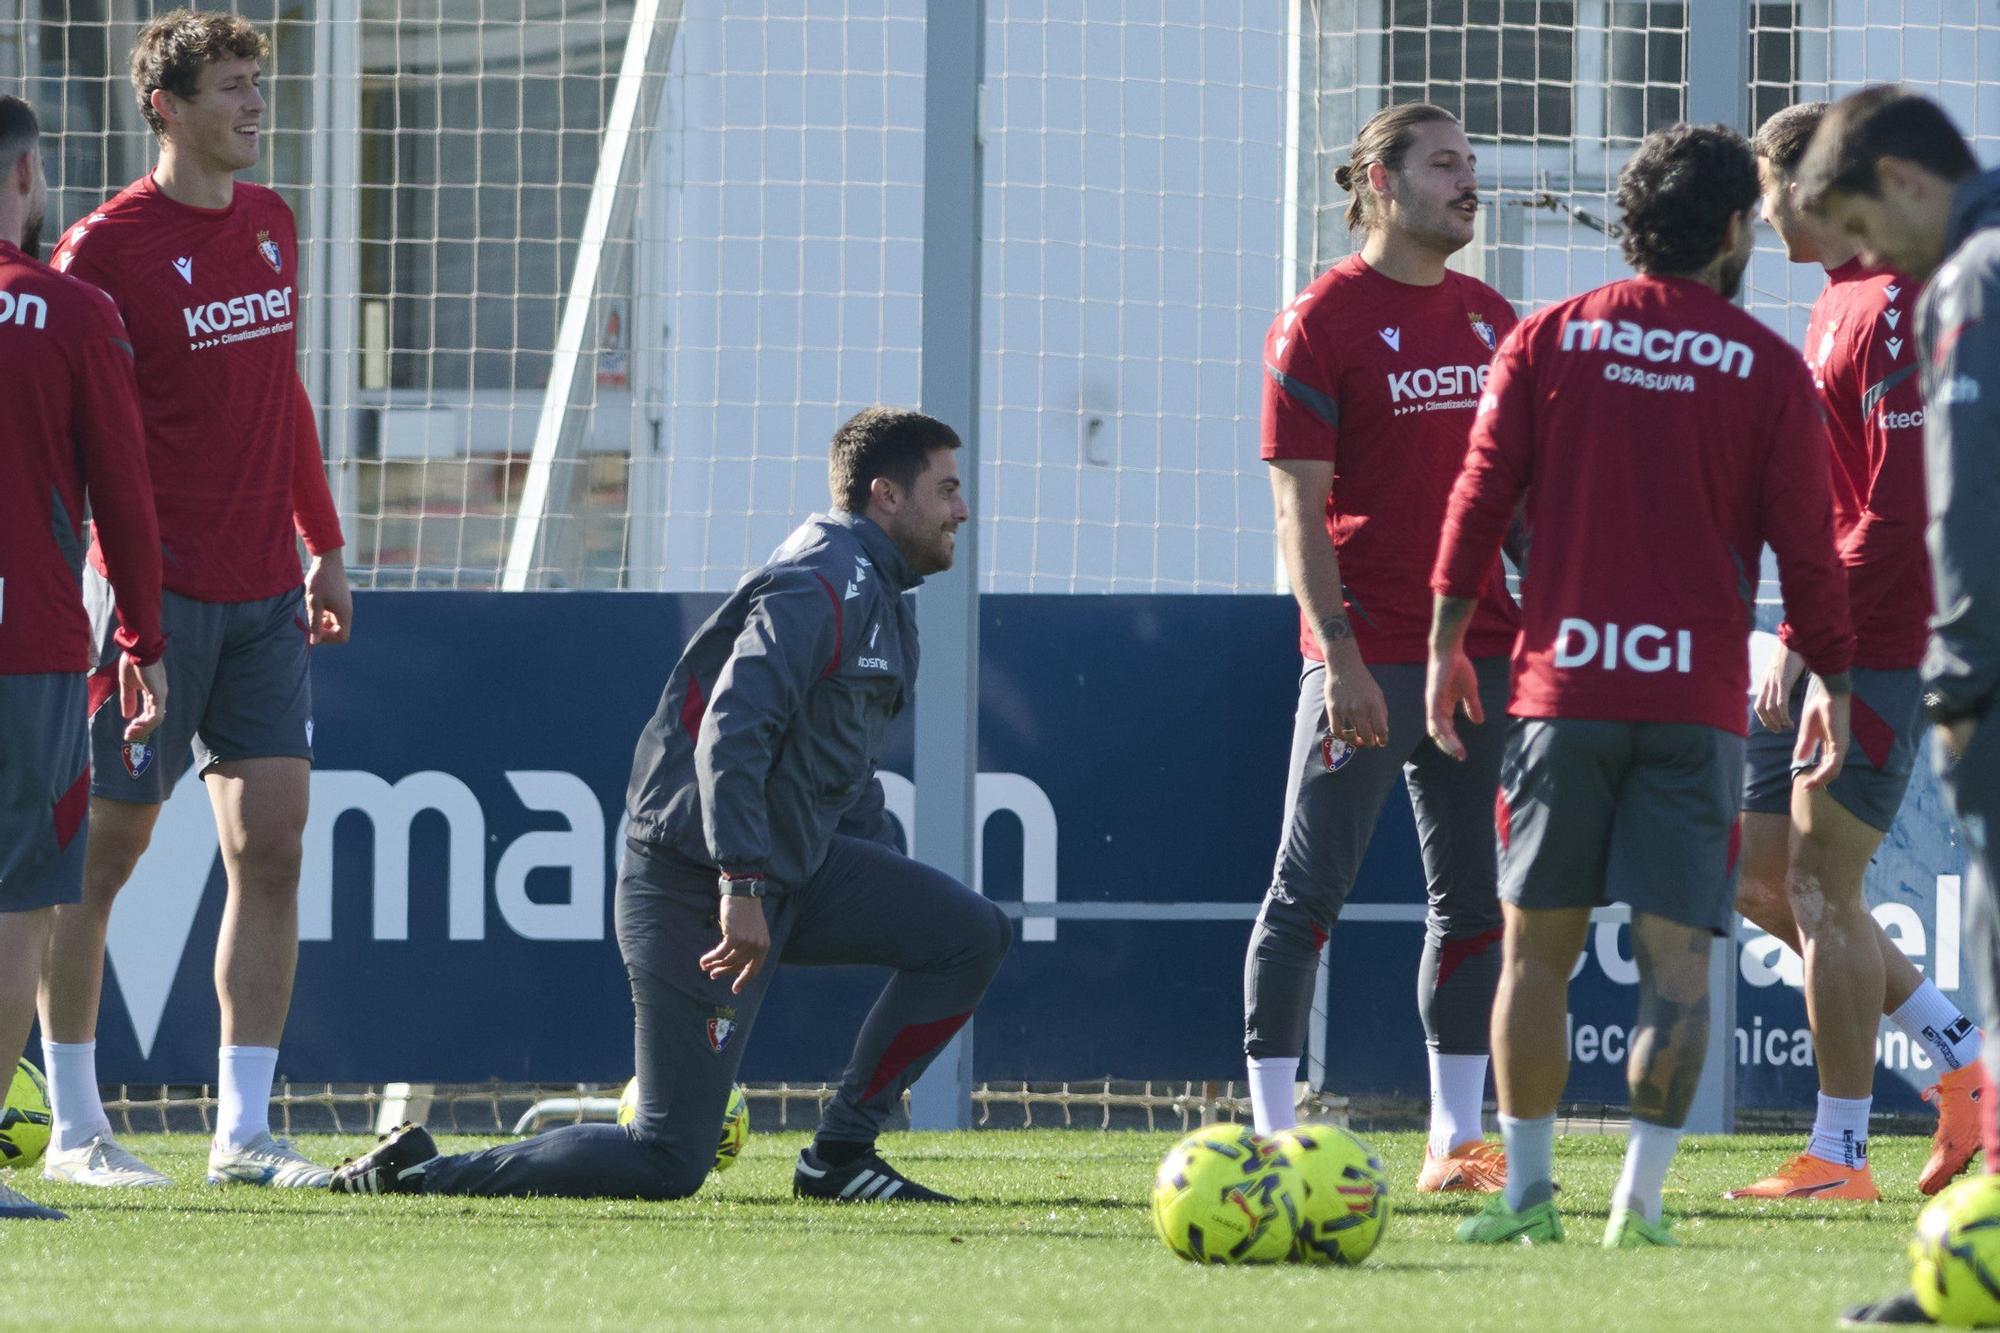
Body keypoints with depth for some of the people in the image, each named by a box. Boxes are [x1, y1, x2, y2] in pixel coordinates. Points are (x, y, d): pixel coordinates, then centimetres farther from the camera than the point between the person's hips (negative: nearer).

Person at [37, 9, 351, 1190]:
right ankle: (76, 1126, 11)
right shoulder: (108, 248, -10)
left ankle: (246, 1133, 3)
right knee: (104, 852, 2)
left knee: (272, 846, 0)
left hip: (265, 595, 6)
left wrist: (324, 544, 19)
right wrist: (80, 587, -16)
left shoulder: (270, 225, 11)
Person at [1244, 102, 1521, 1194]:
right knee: (1309, 890, -4)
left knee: (1472, 898, 8)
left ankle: (1457, 1141, 14)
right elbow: (1300, 507, -9)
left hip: (1482, 645, 7)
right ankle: (1272, 1135, 0)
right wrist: (1341, 656, -17)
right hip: (1368, 657, -7)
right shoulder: (1320, 322, -6)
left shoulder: (1490, 319, 13)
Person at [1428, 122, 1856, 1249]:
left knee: (1540, 946, 9)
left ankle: (1528, 1187, 8)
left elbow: (1481, 499, 3)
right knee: (1678, 956, 0)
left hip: (1564, 685, 1)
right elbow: (1807, 544, 2)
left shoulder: (1546, 341, 5)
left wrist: (1447, 643, 10)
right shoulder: (1768, 370, 1)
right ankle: (1643, 1197, -8)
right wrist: (1831, 682, 12)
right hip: (1699, 692, -1)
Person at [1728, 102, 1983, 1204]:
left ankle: (1838, 1155, -1)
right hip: (1822, 647, 10)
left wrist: (1811, 643, -21)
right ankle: (1959, 1058, 17)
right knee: (1764, 880, 11)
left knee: (1820, 888, -7)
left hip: (1873, 653, -10)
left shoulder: (1894, 307, -15)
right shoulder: (1838, 303, 17)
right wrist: (1799, 641, 17)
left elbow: (1900, 511, -21)